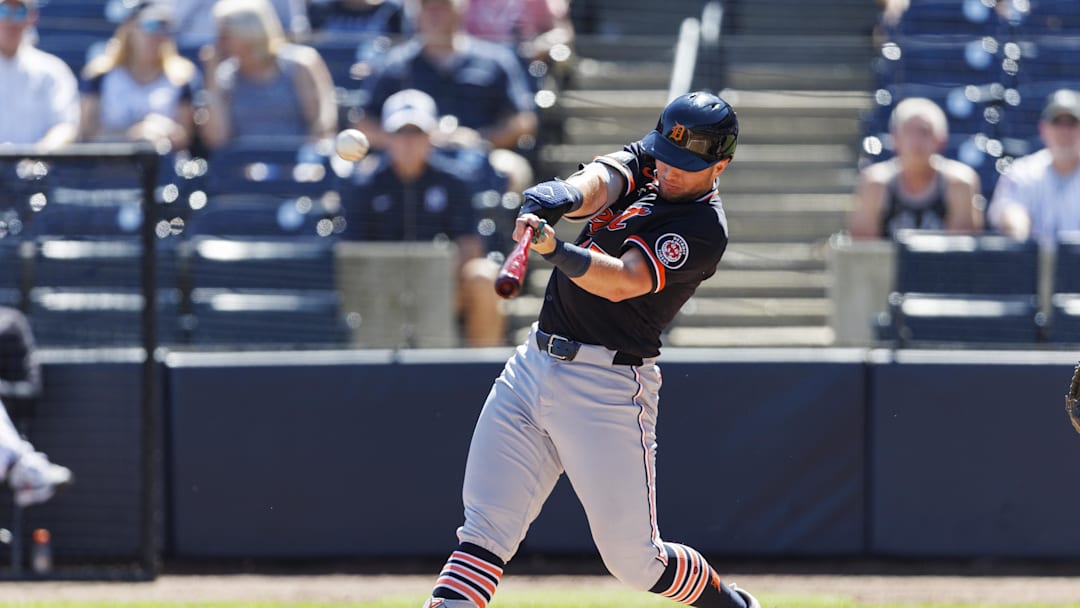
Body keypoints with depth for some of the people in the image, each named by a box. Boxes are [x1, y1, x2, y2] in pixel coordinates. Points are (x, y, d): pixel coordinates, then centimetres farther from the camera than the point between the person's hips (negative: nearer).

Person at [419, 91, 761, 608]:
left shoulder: (703, 230, -12)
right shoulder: (644, 163, 9)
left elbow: (621, 282, -25)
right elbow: (600, 181, -13)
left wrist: (558, 252, -43)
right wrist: (562, 197, -36)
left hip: (609, 387, -6)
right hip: (534, 366, 6)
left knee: (634, 560, 0)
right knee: (484, 529, -5)